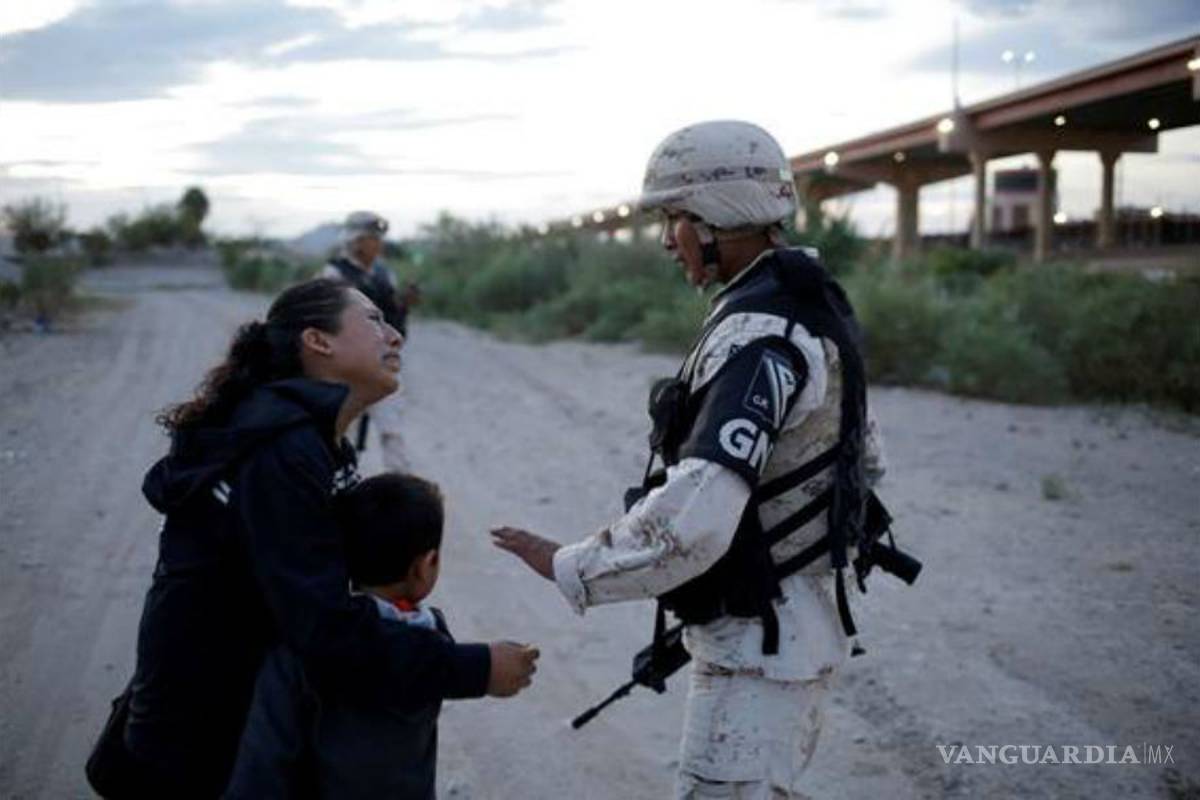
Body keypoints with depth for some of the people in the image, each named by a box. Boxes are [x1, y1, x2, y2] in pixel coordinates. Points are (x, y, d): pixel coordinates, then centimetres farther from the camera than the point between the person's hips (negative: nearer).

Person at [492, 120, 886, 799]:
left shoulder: (757, 336, -24)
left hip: (760, 641, -10)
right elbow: (868, 459, 19)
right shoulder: (810, 310, 8)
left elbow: (692, 521, -32)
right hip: (799, 621, 10)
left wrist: (570, 567, -22)